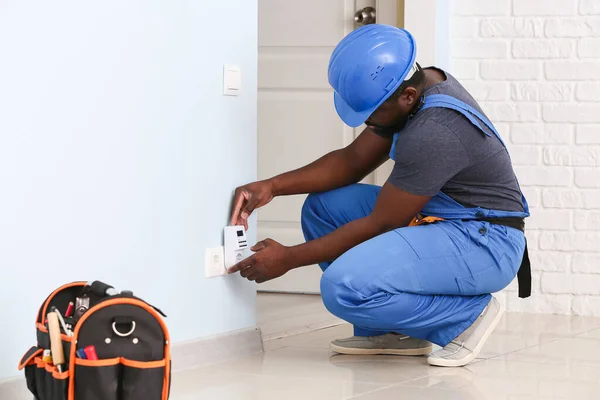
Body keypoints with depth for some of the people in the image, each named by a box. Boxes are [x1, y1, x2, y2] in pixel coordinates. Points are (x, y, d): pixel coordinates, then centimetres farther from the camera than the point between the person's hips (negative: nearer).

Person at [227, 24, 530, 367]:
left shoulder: (433, 132, -28)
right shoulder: (419, 87, 1)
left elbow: (380, 225, -19)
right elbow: (353, 161, 10)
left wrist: (289, 258, -11)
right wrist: (272, 186, -2)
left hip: (486, 244, -10)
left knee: (345, 287, -27)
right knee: (323, 206, 7)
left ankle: (468, 313, -8)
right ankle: (391, 331, 7)